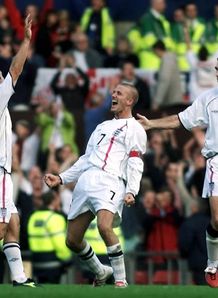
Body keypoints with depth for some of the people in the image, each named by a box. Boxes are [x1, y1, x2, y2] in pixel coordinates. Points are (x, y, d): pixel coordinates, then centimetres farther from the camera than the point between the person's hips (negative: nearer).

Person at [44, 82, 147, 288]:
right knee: (72, 240, 4)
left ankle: (120, 280, -22)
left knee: (104, 226, -32)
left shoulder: (134, 129, 9)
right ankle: (101, 273, 28)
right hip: (85, 182, 7)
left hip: (109, 182, -7)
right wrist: (61, 179, 24)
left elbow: (135, 163, -4)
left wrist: (131, 191, -18)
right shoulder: (103, 126, 31)